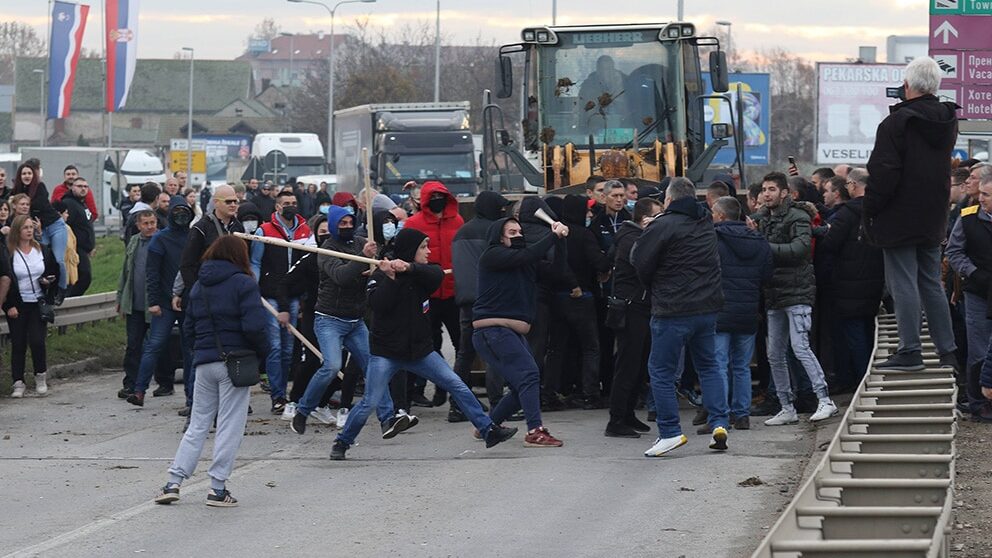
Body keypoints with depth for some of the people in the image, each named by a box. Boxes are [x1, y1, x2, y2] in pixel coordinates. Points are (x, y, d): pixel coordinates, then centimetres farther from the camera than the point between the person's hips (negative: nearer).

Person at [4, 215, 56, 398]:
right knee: (18, 344, 0)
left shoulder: (43, 251, 5)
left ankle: (41, 376, 10)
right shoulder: (8, 254, -6)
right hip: (17, 306, -1)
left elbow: (56, 273, 16)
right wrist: (9, 306, -12)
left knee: (37, 340, -10)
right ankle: (18, 383, 6)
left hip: (38, 304, 2)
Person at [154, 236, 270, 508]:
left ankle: (173, 482, 4)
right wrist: (263, 352, -2)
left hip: (204, 363, 6)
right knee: (230, 426, 1)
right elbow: (253, 326, -16)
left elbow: (188, 328, 14)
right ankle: (218, 488, 0)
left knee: (198, 423, 12)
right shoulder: (243, 284, -7)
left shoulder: (198, 286, 13)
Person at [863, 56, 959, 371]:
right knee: (931, 284, 13)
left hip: (899, 218, -7)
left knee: (904, 285, -4)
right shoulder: (948, 122, 6)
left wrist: (869, 212, -9)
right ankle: (948, 353, 13)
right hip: (933, 220, 7)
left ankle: (910, 352, -6)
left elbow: (883, 173, -17)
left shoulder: (897, 123, -15)